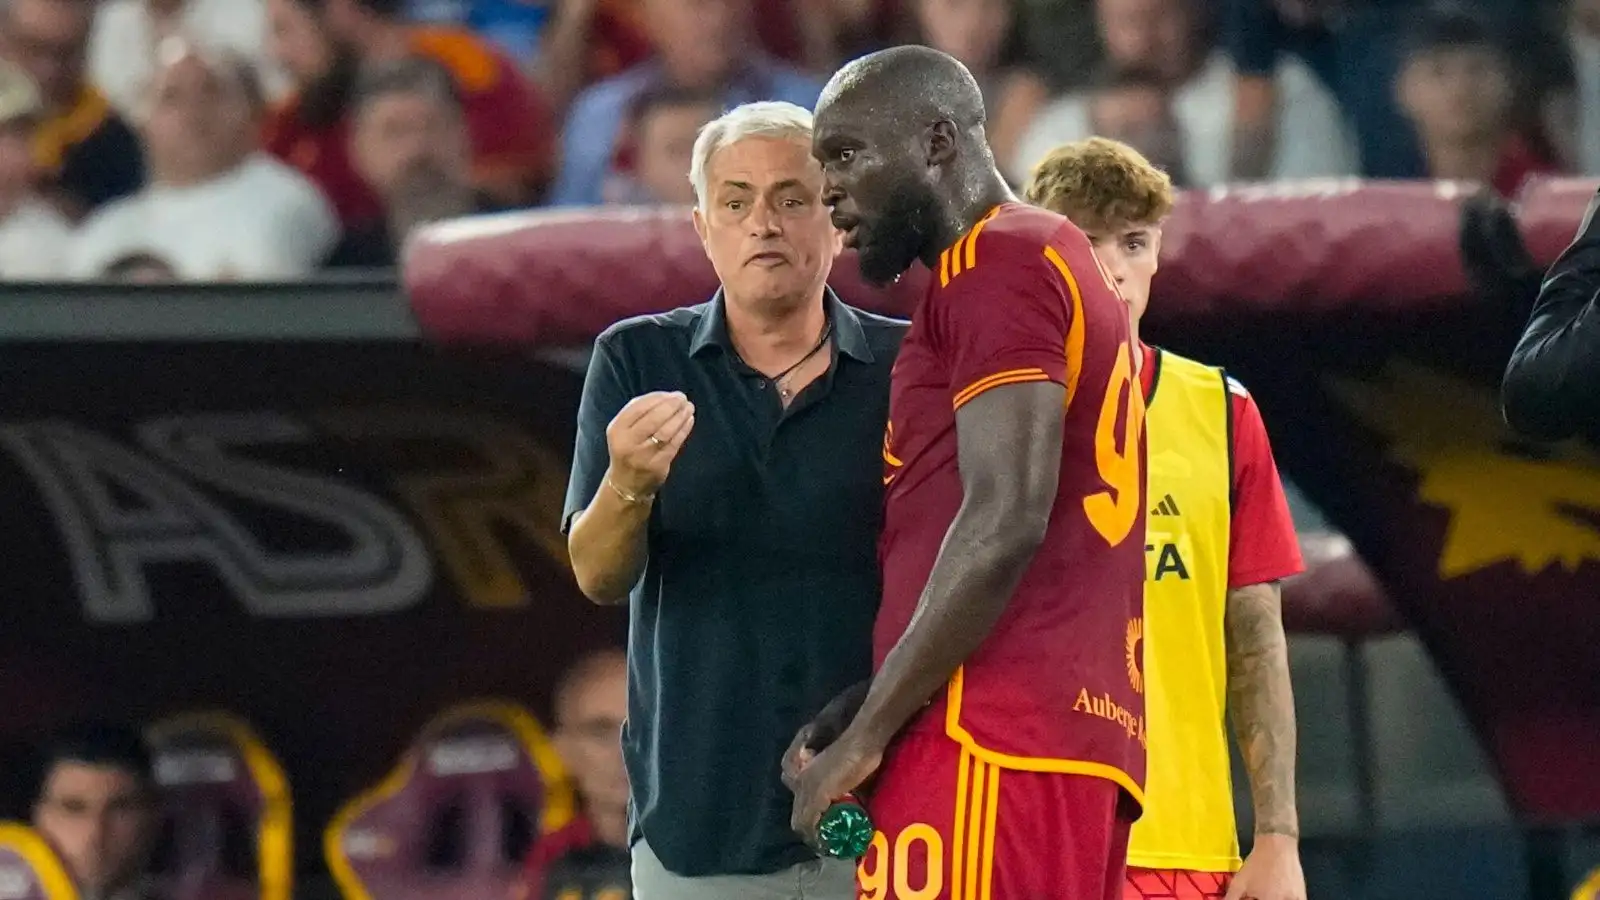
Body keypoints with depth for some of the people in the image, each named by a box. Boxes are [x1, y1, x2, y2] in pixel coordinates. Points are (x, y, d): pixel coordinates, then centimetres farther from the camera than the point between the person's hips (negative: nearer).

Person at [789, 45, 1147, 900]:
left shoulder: (998, 268, -5)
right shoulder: (1056, 266, 25)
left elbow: (1004, 524, -16)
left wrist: (866, 733, -13)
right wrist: (863, 709, 14)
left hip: (989, 739, -10)